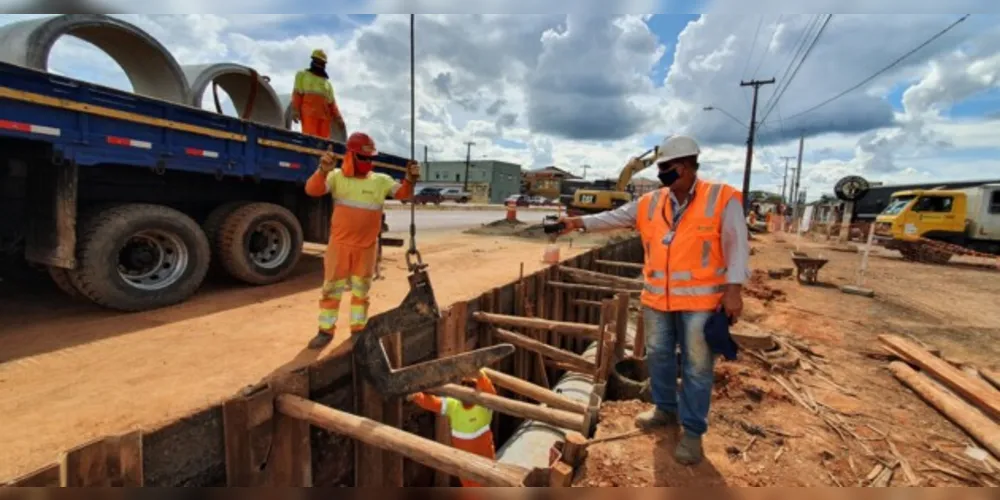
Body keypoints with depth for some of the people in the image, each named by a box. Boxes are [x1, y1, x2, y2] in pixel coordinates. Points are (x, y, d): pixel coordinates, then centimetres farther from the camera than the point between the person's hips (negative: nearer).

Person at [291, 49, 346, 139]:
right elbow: (297, 94, 9)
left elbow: (332, 102, 19)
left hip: (324, 115, 4)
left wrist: (338, 118, 5)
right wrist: (295, 110, -6)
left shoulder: (327, 83, 30)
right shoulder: (302, 75, 21)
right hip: (309, 113, -3)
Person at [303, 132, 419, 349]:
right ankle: (326, 331, 22)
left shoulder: (381, 180, 3)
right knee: (331, 288, 8)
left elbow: (402, 193, -2)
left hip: (367, 246, 2)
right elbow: (312, 190, -15)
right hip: (340, 244, -1)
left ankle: (358, 329, 28)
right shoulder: (337, 176, -3)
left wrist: (410, 179, -24)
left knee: (361, 289, 13)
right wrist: (323, 170, -35)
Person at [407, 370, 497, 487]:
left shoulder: (484, 406, -23)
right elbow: (431, 402, -18)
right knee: (468, 488, 25)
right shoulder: (452, 405, -11)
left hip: (483, 459, -4)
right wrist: (417, 396, -39)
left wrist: (479, 374, -62)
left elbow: (490, 392, -43)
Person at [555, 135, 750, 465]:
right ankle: (665, 410, 39)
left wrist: (734, 290, -15)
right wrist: (581, 222, 1)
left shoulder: (722, 199, -7)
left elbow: (737, 245, -9)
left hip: (701, 300, -5)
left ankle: (693, 431, 23)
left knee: (696, 367, 6)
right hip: (657, 299, 5)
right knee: (658, 356, 17)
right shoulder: (651, 203, 6)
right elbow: (615, 218, 10)